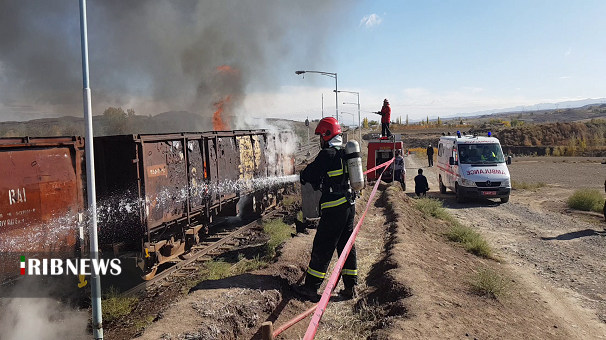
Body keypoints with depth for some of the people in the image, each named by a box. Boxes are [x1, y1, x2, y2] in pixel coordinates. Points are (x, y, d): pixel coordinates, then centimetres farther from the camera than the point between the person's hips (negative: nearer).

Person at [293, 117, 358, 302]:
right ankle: (350, 286, 20)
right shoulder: (345, 153, 12)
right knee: (347, 245, 14)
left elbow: (309, 174, -10)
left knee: (322, 247, -1)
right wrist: (319, 181, 16)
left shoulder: (328, 154, -13)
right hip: (349, 205, 8)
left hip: (334, 208, -8)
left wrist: (304, 176, 12)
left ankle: (311, 288, 7)